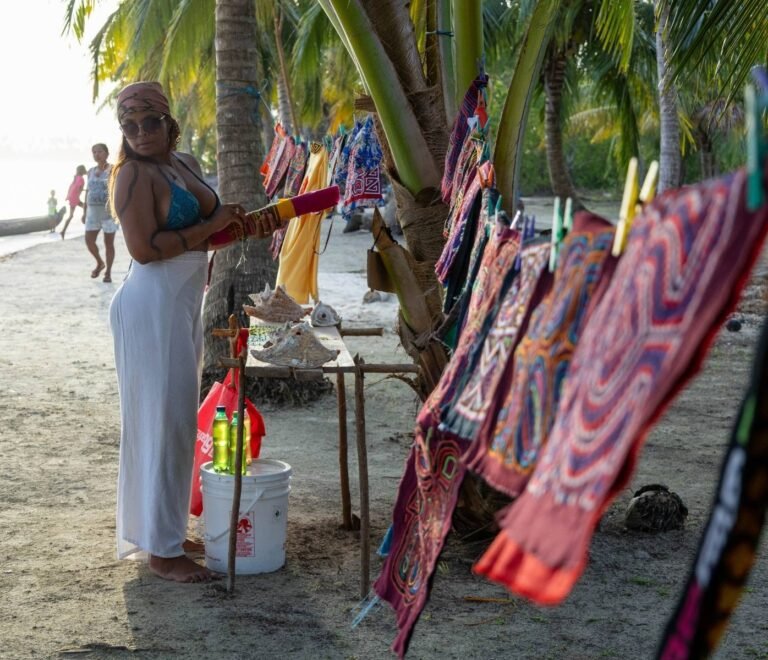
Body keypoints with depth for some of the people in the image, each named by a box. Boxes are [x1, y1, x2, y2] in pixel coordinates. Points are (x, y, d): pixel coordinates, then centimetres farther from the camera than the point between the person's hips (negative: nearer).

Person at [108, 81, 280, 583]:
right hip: (153, 306, -9)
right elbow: (144, 248, -22)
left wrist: (247, 225, 4)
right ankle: (161, 550, 3)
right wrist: (211, 226, -17)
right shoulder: (135, 174, -12)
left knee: (179, 420, 15)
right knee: (163, 421, -5)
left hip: (186, 303, 9)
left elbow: (205, 229, 22)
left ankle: (168, 530, 28)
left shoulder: (187, 164, 13)